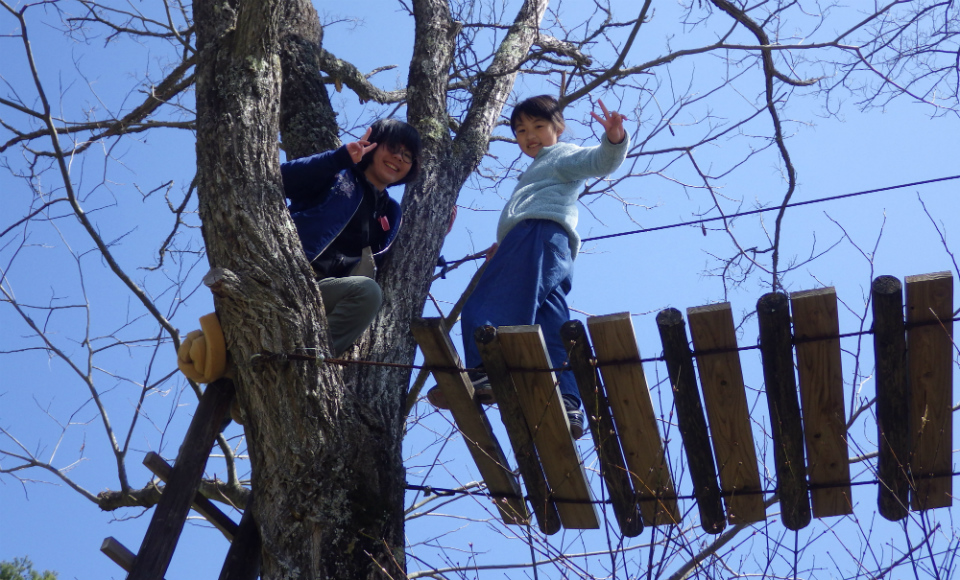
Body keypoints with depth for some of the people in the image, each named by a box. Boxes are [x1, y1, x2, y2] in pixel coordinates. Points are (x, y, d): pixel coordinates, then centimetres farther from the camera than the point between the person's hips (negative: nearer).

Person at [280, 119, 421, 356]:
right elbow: (279, 179, -8)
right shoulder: (336, 177, 9)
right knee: (366, 290, -30)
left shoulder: (390, 213, 26)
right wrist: (341, 157, -17)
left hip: (329, 292, 6)